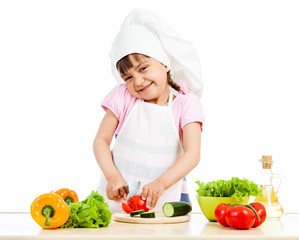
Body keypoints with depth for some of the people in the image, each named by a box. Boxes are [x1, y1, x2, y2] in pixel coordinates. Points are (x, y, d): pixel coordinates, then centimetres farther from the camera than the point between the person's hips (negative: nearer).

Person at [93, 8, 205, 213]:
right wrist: (113, 177, -16)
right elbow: (101, 141, 2)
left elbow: (193, 154, -13)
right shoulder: (123, 96, 2)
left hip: (165, 199, -1)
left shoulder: (186, 103, -3)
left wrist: (160, 183, -29)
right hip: (119, 196, 1)